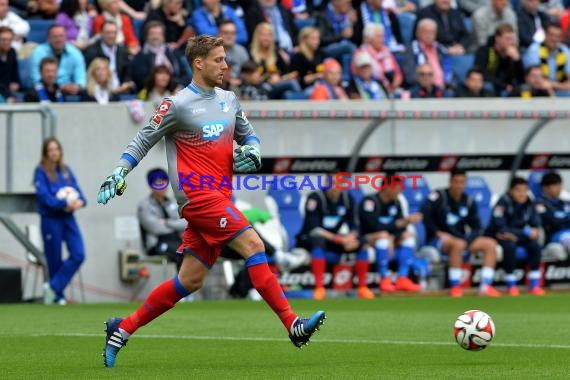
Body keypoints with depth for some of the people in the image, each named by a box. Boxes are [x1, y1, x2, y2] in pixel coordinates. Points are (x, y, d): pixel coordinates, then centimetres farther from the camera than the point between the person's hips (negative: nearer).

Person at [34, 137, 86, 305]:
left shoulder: (66, 170, 12)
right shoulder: (41, 171, -5)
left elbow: (76, 189, 10)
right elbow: (44, 196, -14)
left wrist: (80, 201, -12)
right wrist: (64, 203, -23)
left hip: (68, 218, 5)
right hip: (51, 219, -5)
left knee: (78, 254, -8)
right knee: (55, 259, 1)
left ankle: (53, 286, 0)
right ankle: (58, 296, 13)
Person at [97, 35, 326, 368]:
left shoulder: (229, 100, 14)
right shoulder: (178, 105, -6)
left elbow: (248, 134, 27)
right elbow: (144, 140, 2)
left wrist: (252, 151, 5)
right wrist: (119, 173, -7)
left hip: (220, 197, 8)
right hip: (197, 195, -8)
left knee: (190, 281, 7)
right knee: (253, 244, -21)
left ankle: (123, 329, 17)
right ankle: (293, 325, -24)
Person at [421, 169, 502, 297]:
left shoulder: (468, 201, 9)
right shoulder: (439, 196, -6)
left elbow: (476, 227, 10)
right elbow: (424, 214, -19)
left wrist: (470, 237, -11)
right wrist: (437, 232, -22)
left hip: (461, 238, 7)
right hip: (438, 239, -6)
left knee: (490, 244, -8)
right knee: (458, 243, -39)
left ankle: (485, 287, -13)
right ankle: (455, 286, -32)